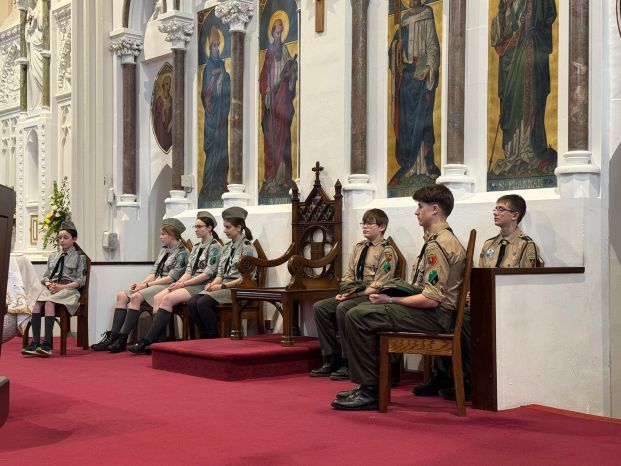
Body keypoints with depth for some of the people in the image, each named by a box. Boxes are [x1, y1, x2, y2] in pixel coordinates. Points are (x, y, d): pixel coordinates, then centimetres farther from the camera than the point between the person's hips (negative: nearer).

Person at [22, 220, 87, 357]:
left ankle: (47, 344, -39)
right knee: (36, 303, -29)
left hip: (69, 289, -5)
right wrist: (49, 284, -3)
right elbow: (46, 276, 22)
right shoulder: (53, 257, 24)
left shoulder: (79, 257, 7)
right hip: (51, 288, 5)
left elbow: (80, 280, 0)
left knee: (49, 303, -36)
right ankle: (35, 343, -34)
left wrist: (62, 286, -13)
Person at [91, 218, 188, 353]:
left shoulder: (181, 252, -6)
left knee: (136, 297, -29)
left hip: (168, 286, -9)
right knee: (121, 295, -10)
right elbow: (154, 272, 16)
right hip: (155, 284, 9)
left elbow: (172, 278, -14)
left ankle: (122, 340, -29)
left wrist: (146, 285, -14)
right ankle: (112, 336, -18)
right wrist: (142, 283, -4)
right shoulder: (164, 250, 20)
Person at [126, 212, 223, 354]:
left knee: (168, 299, -27)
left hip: (203, 286, -8)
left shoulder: (215, 247, -3)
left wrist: (183, 283, -13)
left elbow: (208, 274, -13)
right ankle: (159, 341, -25)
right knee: (158, 297, -16)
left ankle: (147, 341, -27)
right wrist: (178, 282, -4)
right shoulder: (196, 247, 22)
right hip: (190, 283, 8)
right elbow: (189, 271, 17)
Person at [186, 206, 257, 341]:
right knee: (192, 303, -17)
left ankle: (215, 338, -15)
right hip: (223, 287, 7)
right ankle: (206, 337, -7)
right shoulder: (227, 247, 19)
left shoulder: (247, 248, -5)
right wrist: (213, 284, -2)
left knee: (203, 303, -28)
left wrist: (223, 286, -16)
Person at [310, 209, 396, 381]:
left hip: (372, 296, -8)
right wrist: (344, 292, -2)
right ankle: (331, 360, -5)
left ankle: (348, 364, -22)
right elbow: (348, 276, 17)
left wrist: (356, 294, -19)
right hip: (353, 295, 8)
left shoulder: (386, 251, -7)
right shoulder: (358, 247, 15)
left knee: (343, 308, -33)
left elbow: (378, 286, -14)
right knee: (320, 307, -9)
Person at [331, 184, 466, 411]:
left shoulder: (438, 245, -17)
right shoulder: (443, 239, 17)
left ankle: (369, 391, -13)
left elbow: (432, 299, -23)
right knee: (364, 309, 16)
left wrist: (391, 300, -15)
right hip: (433, 313, 11)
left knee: (357, 316, -18)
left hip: (434, 316, -11)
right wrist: (390, 296, 11)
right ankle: (366, 385, 14)